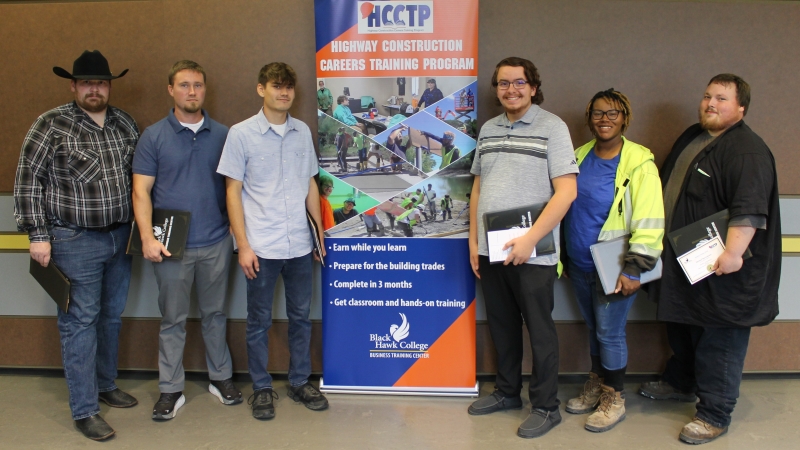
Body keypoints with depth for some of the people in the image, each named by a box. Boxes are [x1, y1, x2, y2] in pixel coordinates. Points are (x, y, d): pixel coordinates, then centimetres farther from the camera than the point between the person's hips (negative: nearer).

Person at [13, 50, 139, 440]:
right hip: (76, 242, -5)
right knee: (80, 321, 1)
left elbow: (138, 174, 14)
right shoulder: (51, 125, -8)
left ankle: (105, 385, 35)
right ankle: (84, 411, 12)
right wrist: (38, 234, -12)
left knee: (112, 315, 16)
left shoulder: (125, 123, 6)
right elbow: (28, 180, -8)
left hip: (121, 237, 5)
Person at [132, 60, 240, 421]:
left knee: (215, 313, 14)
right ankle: (171, 390, 21)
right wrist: (148, 238, -13)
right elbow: (141, 191, -4)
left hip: (216, 243, 2)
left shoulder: (222, 134, 5)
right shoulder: (154, 136, -1)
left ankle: (221, 377, 29)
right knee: (172, 319, 8)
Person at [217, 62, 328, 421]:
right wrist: (243, 245, -9)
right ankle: (261, 388, 25)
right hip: (261, 247, -4)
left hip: (299, 245, 4)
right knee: (259, 321, 9)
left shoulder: (302, 132, 7)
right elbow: (233, 191, -4)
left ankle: (300, 382, 29)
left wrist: (319, 231, 11)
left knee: (301, 316, 13)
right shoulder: (241, 134, -4)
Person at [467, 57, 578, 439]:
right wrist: (473, 240, 10)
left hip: (532, 252, -5)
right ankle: (507, 391, 34)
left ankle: (546, 407, 20)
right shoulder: (488, 129, 11)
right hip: (490, 250, 6)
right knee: (502, 325, 16)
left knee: (539, 330, 6)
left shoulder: (552, 127, -7)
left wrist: (529, 239, -18)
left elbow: (566, 192, -13)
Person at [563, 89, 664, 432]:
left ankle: (614, 399, 21)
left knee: (609, 332, 2)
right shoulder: (579, 156, 6)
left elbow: (649, 223, -16)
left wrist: (634, 269, -19)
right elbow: (564, 206, 16)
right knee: (593, 328, 18)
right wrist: (561, 255, 16)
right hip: (579, 265, 6)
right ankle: (595, 386, 34)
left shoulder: (639, 163, -13)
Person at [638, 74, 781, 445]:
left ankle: (714, 414, 12)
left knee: (720, 340, 1)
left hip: (720, 268, -9)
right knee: (681, 327, 22)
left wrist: (733, 252, -31)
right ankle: (680, 382, 42)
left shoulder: (747, 150, -16)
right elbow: (667, 189, 23)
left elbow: (749, 210, -26)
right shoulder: (690, 138, 13)